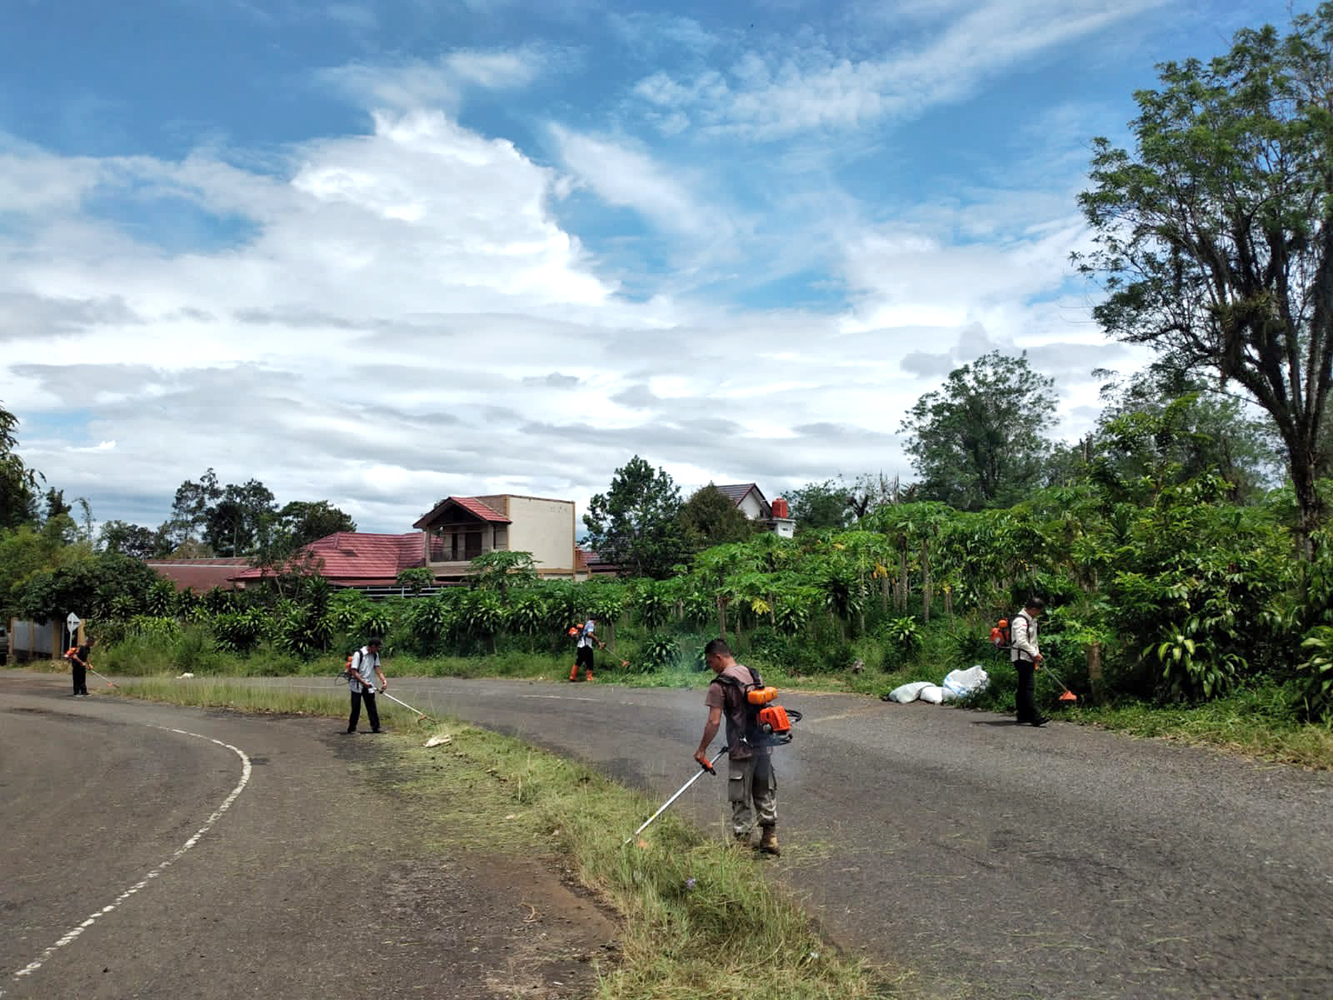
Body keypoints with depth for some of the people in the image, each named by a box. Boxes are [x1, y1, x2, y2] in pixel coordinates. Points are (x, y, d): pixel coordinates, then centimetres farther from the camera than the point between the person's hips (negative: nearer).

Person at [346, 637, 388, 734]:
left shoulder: (375, 655, 5)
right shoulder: (358, 654, -15)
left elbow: (377, 669, 2)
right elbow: (354, 672, -17)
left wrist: (384, 680, -15)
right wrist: (364, 682, -23)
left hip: (369, 686, 5)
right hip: (357, 686, -5)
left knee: (372, 708, 1)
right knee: (356, 708, 0)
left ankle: (375, 727, 4)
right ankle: (351, 729, 10)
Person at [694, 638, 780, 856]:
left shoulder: (719, 685, -14)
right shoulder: (753, 674, 8)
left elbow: (714, 722, -17)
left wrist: (701, 750, -8)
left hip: (742, 750, -6)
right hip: (763, 746, 7)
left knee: (741, 799, 5)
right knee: (765, 793, 17)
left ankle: (742, 842, 12)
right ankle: (770, 838, 22)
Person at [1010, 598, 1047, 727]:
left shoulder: (1031, 620, 17)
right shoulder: (1020, 621, -16)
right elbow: (1021, 641, -25)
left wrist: (1036, 654, 14)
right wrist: (1035, 654, -17)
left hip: (1028, 658, 11)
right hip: (1022, 657, -11)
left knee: (1023, 687, 13)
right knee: (1029, 687, -14)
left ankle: (1023, 716, 18)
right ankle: (1034, 717, -17)